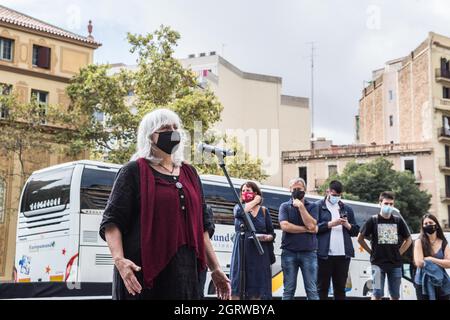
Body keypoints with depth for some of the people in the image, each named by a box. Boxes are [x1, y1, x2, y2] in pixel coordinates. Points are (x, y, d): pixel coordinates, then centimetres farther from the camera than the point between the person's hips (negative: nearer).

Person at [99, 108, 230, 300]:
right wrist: (119, 260, -22)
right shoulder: (134, 171, 1)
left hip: (185, 272, 5)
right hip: (143, 272, -5)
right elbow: (111, 222, -6)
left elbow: (201, 225, 20)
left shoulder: (189, 174, 18)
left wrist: (215, 268, 17)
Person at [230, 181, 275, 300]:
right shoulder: (238, 207, 10)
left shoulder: (264, 211, 11)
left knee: (256, 292, 0)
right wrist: (255, 201, -5)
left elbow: (272, 234, 14)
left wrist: (267, 237, -9)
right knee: (236, 290, -8)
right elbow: (240, 212, -16)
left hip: (259, 254, 1)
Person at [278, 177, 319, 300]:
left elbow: (311, 225, -9)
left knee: (312, 290, -1)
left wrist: (301, 206, -9)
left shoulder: (311, 206, 7)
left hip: (308, 252, 0)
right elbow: (285, 226, -9)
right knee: (289, 290, 4)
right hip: (289, 252, 0)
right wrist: (307, 229, -7)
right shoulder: (285, 206, 7)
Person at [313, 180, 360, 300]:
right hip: (325, 254, -4)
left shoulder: (347, 209, 17)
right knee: (323, 287, 0)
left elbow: (356, 231, 17)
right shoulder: (318, 207, 4)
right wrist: (330, 224, -13)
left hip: (343, 254, 4)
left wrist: (347, 225, -2)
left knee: (340, 288, 8)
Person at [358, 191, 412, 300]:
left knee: (395, 295, 7)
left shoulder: (398, 221, 7)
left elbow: (408, 239, 17)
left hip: (395, 264, 3)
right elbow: (360, 238, 5)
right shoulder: (373, 220, -1)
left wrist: (399, 252, 6)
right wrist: (371, 251, 1)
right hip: (378, 263, -3)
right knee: (377, 294, -9)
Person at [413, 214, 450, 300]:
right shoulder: (419, 242, -4)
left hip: (442, 284, 3)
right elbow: (419, 263, -14)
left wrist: (431, 259, -15)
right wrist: (440, 262, -6)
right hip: (423, 283, -3)